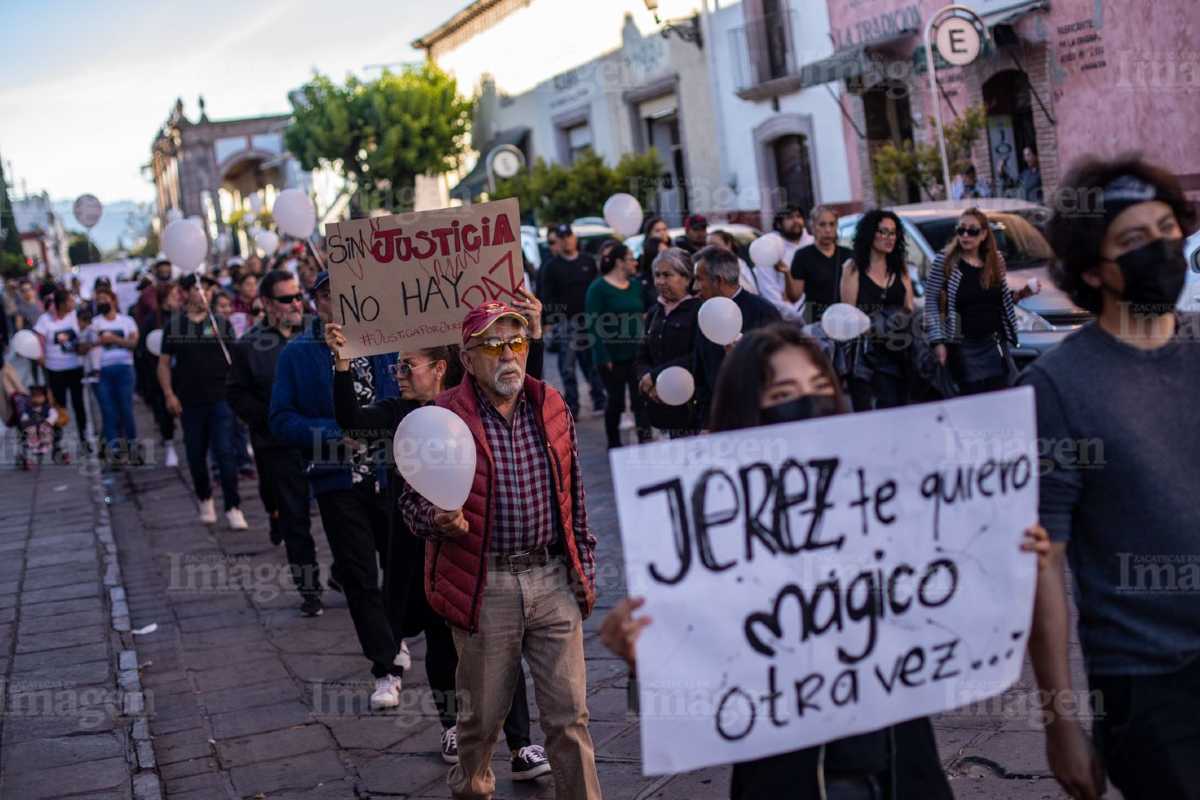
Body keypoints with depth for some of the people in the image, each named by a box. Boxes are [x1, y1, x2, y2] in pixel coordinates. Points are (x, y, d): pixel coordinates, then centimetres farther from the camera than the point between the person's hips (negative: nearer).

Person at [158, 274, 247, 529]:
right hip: (189, 401, 2)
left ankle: (233, 508, -4)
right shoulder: (174, 325, 6)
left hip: (220, 398, -1)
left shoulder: (221, 323, 4)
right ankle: (205, 500, 31)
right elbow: (164, 363, 9)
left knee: (225, 452, -8)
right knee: (195, 455, 10)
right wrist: (169, 394, -2)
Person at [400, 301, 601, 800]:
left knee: (569, 714, 4)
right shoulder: (443, 418, -7)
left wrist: (585, 568, 12)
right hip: (484, 587, -2)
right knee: (483, 714, 13)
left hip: (553, 579, 3)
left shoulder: (552, 407, 6)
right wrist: (439, 519, -24)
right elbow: (411, 502, -2)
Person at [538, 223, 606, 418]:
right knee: (567, 367, -1)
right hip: (566, 324, -2)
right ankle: (572, 407, 4)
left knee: (593, 364, 8)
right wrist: (553, 319, -10)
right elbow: (547, 298, 1)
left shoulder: (588, 261, 10)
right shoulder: (551, 267, 4)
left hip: (589, 321, 2)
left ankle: (599, 400, 17)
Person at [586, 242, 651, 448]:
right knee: (615, 401, 5)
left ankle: (646, 440, 0)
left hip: (636, 354, 5)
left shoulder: (636, 285, 10)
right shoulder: (598, 288, -8)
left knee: (641, 399, -2)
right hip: (613, 357, -5)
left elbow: (645, 313, 14)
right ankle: (614, 444, 20)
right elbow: (594, 324, -13)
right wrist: (603, 357, -18)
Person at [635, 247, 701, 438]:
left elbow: (696, 359, -16)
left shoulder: (697, 310, -6)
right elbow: (642, 359, 16)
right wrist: (645, 380, -6)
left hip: (692, 406, -6)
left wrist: (654, 376, -14)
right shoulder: (654, 313, 16)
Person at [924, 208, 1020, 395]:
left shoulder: (996, 260, 7)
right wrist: (938, 341, -14)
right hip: (964, 347, -4)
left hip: (995, 344, 4)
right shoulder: (944, 261, -6)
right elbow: (931, 303, -7)